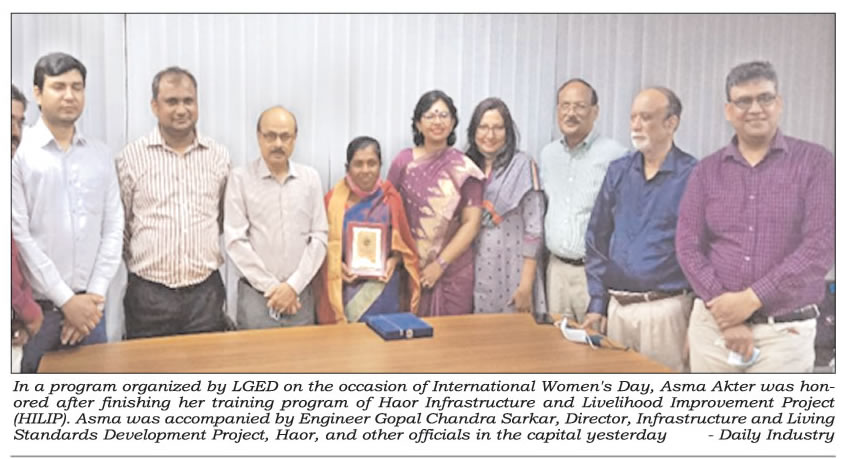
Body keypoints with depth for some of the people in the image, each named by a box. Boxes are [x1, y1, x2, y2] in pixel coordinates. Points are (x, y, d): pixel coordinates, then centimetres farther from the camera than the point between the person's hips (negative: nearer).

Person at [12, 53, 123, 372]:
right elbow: (18, 234, -9)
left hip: (88, 306, 3)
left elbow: (113, 229, 6)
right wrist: (65, 300, -11)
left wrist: (95, 295, -4)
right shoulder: (18, 152, -4)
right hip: (36, 307, -3)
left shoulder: (100, 154, 8)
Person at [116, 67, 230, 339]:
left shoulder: (219, 156, 5)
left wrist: (208, 261, 11)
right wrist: (140, 266, 7)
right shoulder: (130, 157, -1)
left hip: (206, 292, 2)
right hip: (148, 294, -2)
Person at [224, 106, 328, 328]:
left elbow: (319, 237, 3)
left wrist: (293, 286, -7)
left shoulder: (311, 178, 6)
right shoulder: (240, 178, -2)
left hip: (300, 293, 2)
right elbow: (235, 241, -6)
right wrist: (272, 287, -8)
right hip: (256, 294, -2)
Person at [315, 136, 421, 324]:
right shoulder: (333, 199, -2)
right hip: (345, 291, -1)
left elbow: (403, 242, 7)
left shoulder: (390, 198, 1)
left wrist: (393, 261, -11)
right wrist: (337, 265, -14)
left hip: (382, 289, 1)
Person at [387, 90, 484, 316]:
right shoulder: (403, 161, 0)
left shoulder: (464, 168, -1)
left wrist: (441, 264, -7)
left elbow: (471, 224, -2)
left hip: (454, 270, 0)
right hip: (410, 268, 0)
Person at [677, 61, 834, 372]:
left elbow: (821, 245, -9)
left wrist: (751, 299, -14)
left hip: (786, 331, -2)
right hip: (713, 325, 2)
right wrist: (724, 313, -11)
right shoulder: (707, 171, 7)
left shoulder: (816, 162, 0)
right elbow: (688, 245, -1)